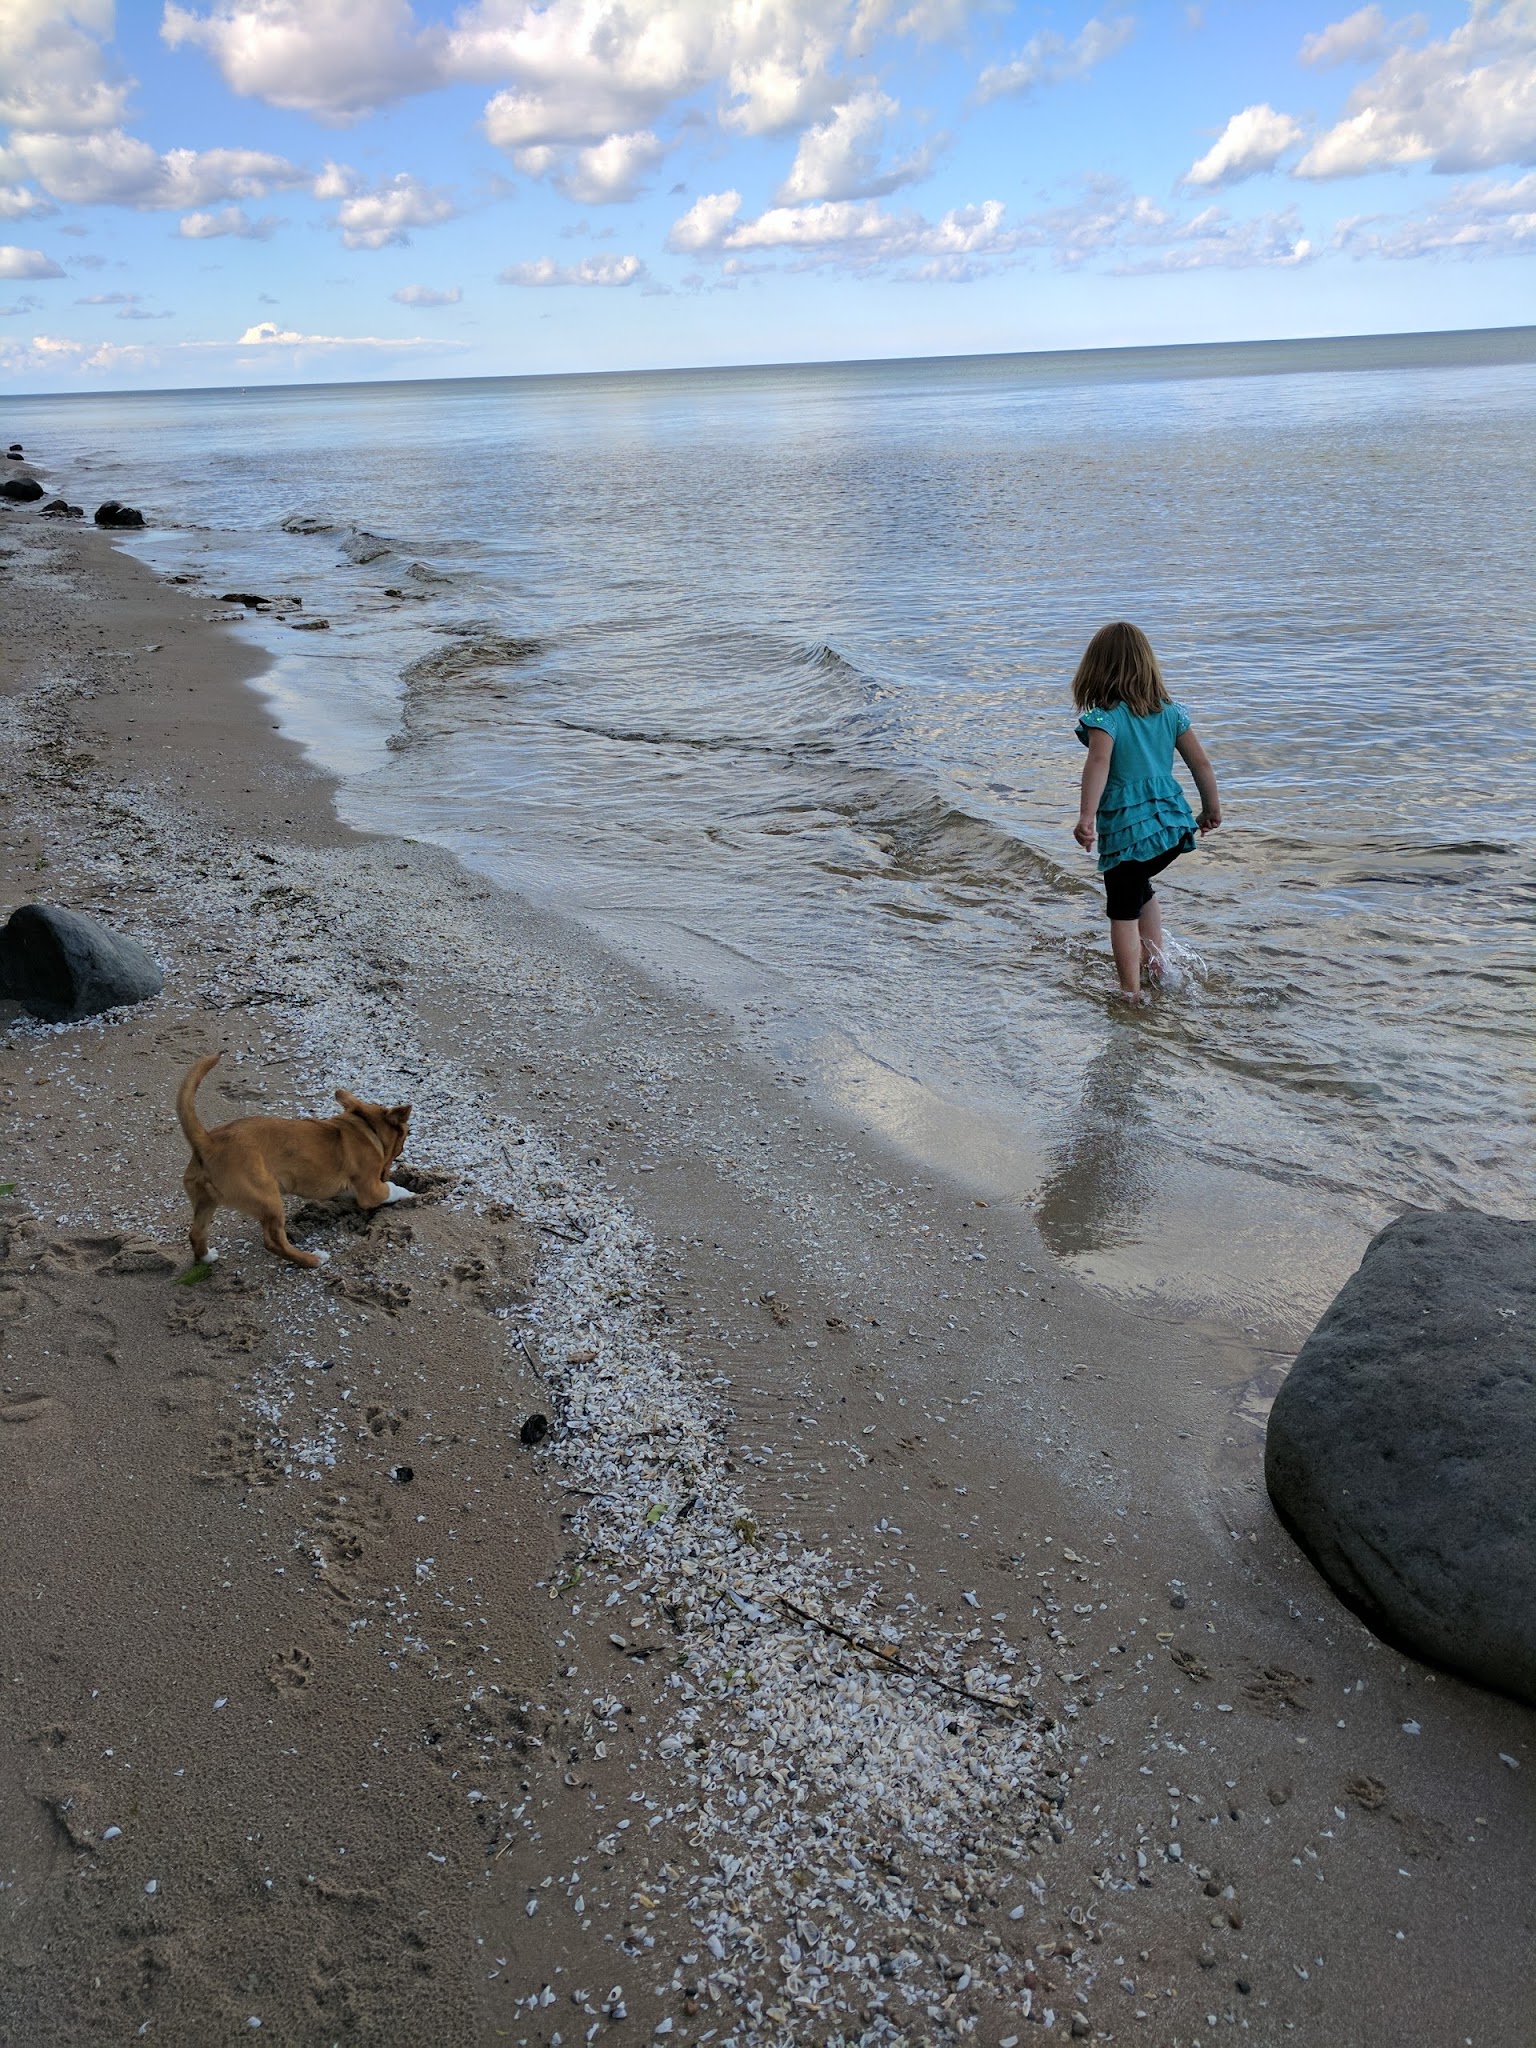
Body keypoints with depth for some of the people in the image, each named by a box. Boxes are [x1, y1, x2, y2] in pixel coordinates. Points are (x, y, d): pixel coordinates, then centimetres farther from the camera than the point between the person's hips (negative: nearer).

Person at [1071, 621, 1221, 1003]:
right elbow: (1201, 763, 9)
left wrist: (1087, 817, -38)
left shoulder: (1104, 716, -11)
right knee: (1140, 889, 31)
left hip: (1127, 828, -6)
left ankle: (1131, 992, 10)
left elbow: (1098, 762, -29)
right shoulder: (1169, 711, 6)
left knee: (1123, 912, 8)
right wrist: (1212, 809, 23)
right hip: (1172, 824, 6)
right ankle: (1155, 961, 29)